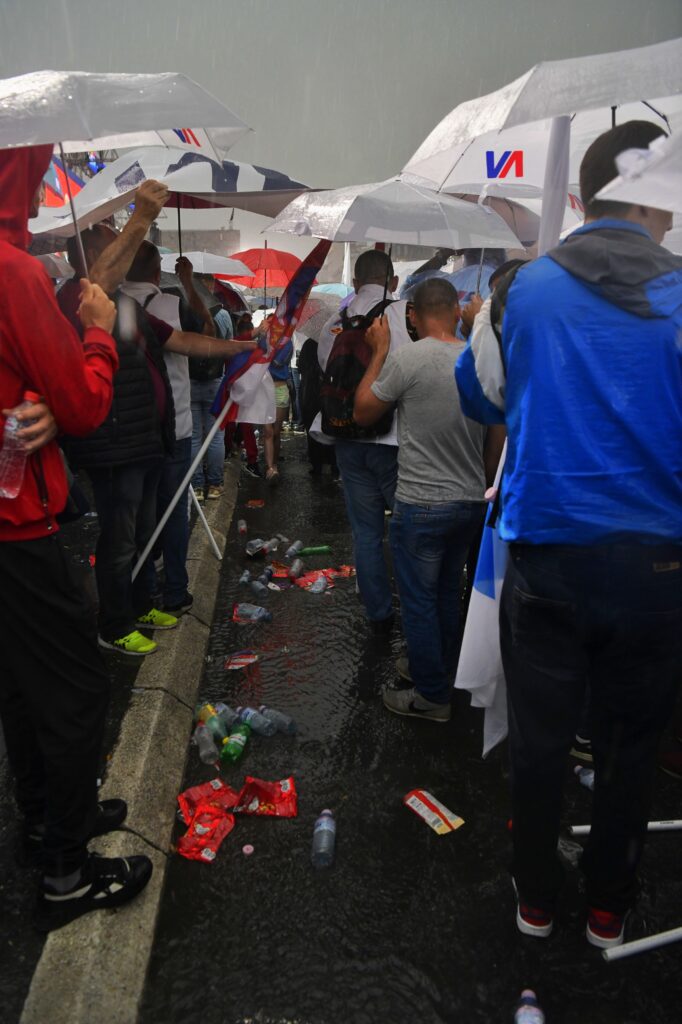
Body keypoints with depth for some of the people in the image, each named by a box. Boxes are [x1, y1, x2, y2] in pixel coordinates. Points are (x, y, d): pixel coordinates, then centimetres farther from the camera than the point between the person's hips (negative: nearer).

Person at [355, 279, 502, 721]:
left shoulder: (407, 358, -17)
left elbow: (363, 413, -3)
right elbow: (500, 437, 7)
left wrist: (379, 352, 4)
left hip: (422, 506, -6)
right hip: (472, 502, 6)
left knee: (419, 601, 8)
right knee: (448, 594, 22)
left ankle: (431, 696, 20)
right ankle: (441, 675, 39)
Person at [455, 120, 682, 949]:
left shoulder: (521, 290, -2)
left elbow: (479, 397, 12)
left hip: (547, 558, 1)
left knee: (539, 736, 16)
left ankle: (535, 901, 34)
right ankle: (608, 910, 36)